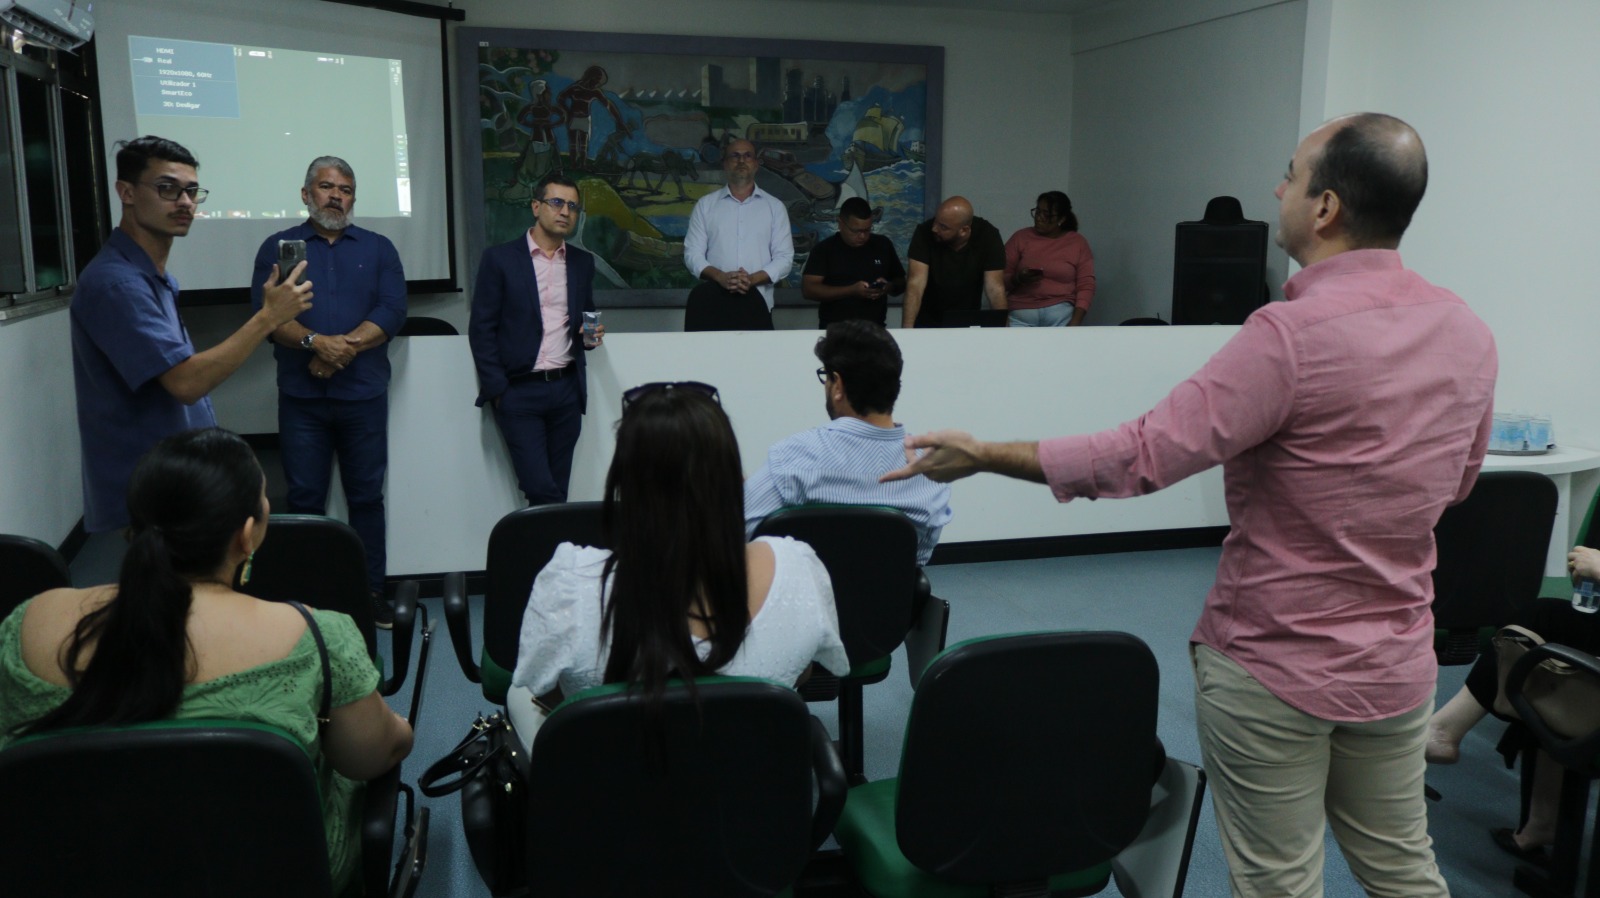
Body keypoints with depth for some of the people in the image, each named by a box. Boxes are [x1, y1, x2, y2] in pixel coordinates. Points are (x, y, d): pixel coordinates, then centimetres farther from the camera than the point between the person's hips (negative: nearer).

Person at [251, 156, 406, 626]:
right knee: (304, 498, 3)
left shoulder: (378, 248, 10)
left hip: (364, 394, 1)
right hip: (301, 395, 0)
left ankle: (371, 591, 13)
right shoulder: (278, 247, 8)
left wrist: (344, 346, -14)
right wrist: (314, 342, -20)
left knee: (366, 496, 5)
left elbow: (392, 311, -3)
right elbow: (265, 312, -5)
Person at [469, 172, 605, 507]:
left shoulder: (582, 262, 12)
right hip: (519, 391, -4)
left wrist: (591, 334, -1)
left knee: (556, 491, 6)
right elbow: (481, 329, -2)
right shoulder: (499, 258, -1)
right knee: (542, 491, -10)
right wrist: (497, 391, -9)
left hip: (567, 390, 4)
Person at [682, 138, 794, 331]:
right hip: (713, 304, 0)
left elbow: (784, 258, 3)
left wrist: (752, 279, -14)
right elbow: (692, 253, 4)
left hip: (757, 303, 0)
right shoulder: (705, 204, 9)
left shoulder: (775, 206, 9)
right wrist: (720, 277, -15)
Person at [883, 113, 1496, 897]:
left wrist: (984, 456, -17)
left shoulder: (1294, 334, -24)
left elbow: (1146, 454, -24)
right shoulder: (1468, 332, 0)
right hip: (1398, 661, 7)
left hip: (1273, 663, -6)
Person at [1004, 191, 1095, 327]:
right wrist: (1017, 279, -15)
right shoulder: (1020, 237, 8)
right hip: (1019, 313, 0)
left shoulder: (1078, 243, 8)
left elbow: (1086, 285, 3)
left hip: (1059, 312, 0)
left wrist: (1075, 322, -10)